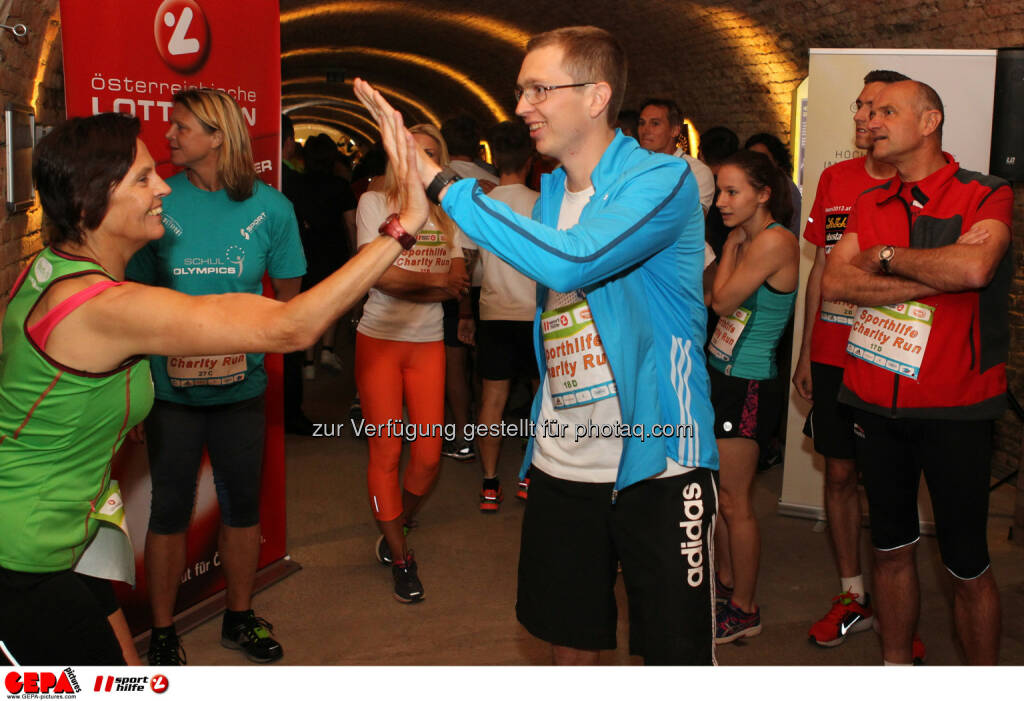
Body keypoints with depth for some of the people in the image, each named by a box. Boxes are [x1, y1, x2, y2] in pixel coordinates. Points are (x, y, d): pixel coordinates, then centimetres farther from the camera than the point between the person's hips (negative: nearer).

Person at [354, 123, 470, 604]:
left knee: (429, 454, -1)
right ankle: (400, 557, 16)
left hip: (428, 343, 3)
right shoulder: (374, 202, 0)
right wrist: (437, 280, -8)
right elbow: (380, 275, -11)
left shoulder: (447, 213, 9)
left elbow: (459, 282, 0)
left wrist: (406, 285, -13)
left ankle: (396, 528, 28)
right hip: (378, 341, -3)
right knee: (385, 452, 0)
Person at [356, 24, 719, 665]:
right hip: (562, 464, 6)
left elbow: (569, 262, -32)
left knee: (677, 654, 5)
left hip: (657, 464, -6)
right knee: (568, 640, 18)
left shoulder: (662, 180, -15)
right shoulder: (550, 190, 9)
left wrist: (439, 180, -28)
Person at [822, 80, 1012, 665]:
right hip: (876, 402, 5)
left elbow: (974, 266, -26)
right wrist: (935, 280, -13)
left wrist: (886, 256, -12)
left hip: (956, 407, -5)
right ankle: (897, 665, 32)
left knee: (967, 565, 4)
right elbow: (833, 283, -5)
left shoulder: (986, 196, -5)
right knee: (892, 548, 16)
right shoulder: (870, 205, 10)